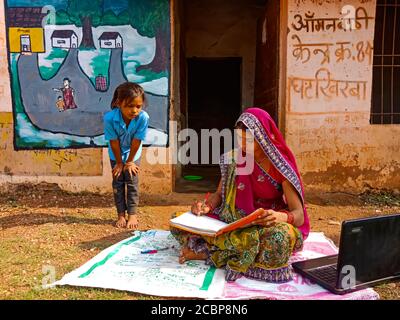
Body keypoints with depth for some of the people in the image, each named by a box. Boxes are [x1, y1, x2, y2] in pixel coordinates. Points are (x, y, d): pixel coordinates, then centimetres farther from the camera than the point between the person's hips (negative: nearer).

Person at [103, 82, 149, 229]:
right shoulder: (110, 118, -35)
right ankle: (121, 215, 18)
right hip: (116, 155, 1)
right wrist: (119, 163, -10)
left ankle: (132, 215, 14)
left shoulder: (143, 117, -35)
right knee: (118, 183, 7)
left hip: (133, 154, 0)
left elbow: (136, 142, -23)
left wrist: (129, 162, -11)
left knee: (132, 183, 2)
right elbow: (114, 142, -22)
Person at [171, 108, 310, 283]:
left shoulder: (280, 166, -12)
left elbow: (299, 215, -14)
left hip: (267, 224, -3)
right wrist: (207, 206, -14)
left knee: (282, 237, -41)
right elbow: (219, 194, 9)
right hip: (234, 220, 3)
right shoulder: (235, 158, 1)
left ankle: (205, 253, -27)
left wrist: (280, 216, -37)